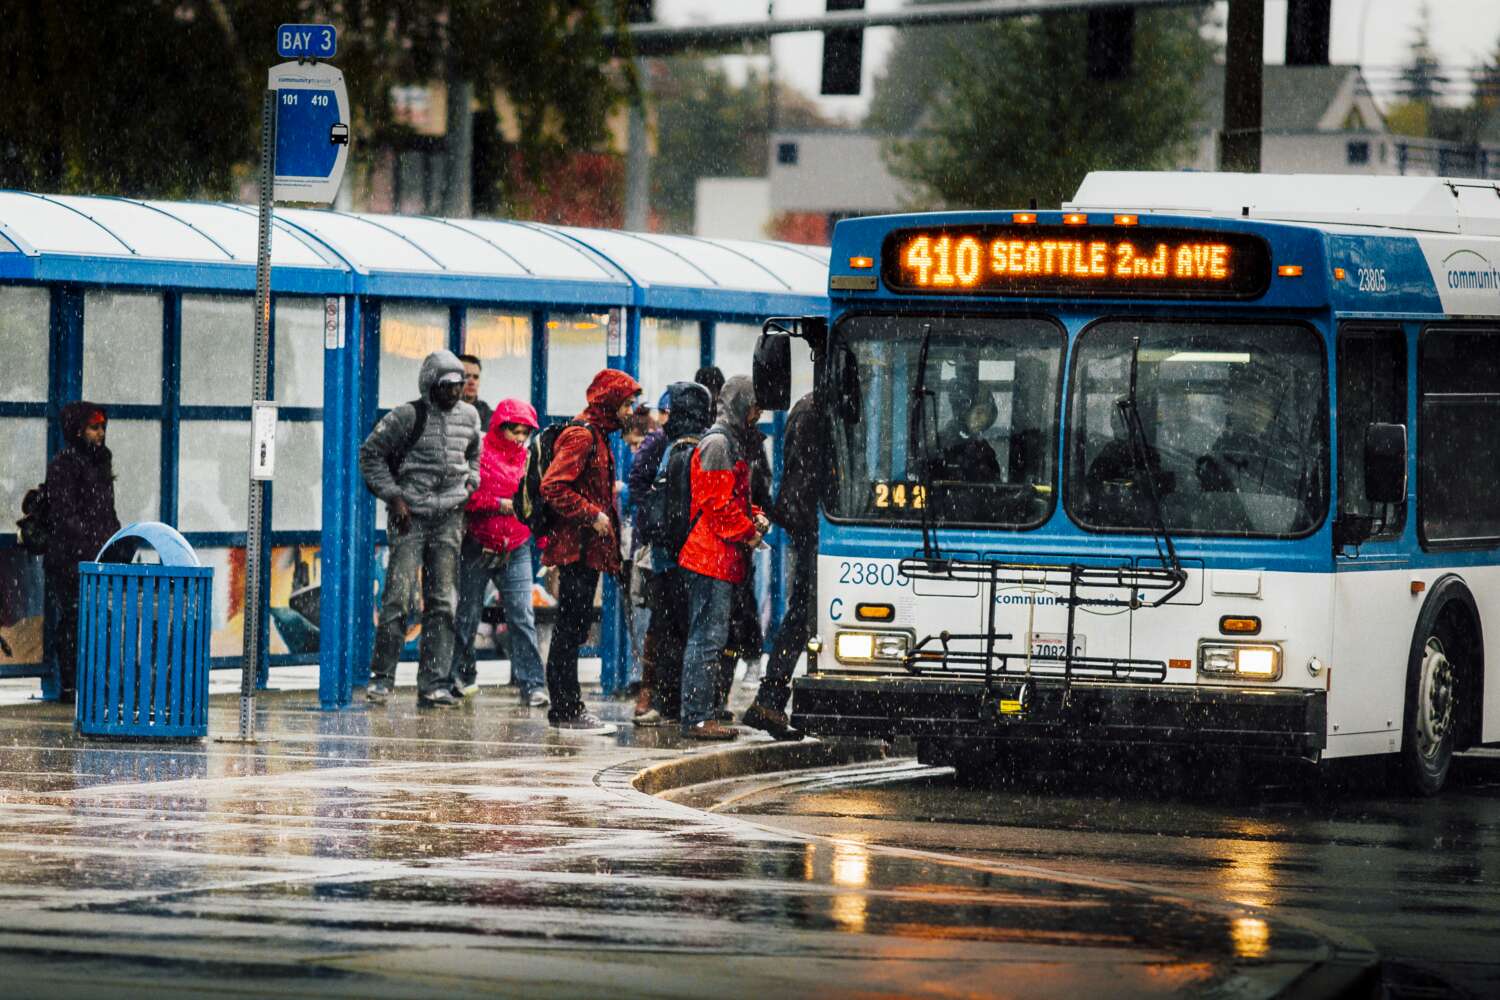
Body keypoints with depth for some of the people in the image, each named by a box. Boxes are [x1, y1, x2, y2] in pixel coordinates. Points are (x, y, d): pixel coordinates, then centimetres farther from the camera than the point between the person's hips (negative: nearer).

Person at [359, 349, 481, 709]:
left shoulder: (469, 417, 9)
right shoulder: (407, 417, -7)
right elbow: (370, 453, -3)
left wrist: (470, 483, 9)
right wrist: (393, 496, -9)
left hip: (449, 517, 5)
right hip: (410, 516, -5)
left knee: (442, 602, 2)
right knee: (398, 596, -9)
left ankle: (433, 685, 3)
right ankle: (382, 676, 1)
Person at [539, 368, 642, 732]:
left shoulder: (598, 436, 19)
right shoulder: (581, 436, -13)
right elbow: (552, 487, -21)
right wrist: (593, 515, -19)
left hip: (590, 548, 10)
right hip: (577, 548, -10)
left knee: (572, 629, 12)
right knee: (572, 628, -7)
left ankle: (565, 708, 15)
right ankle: (568, 708, -6)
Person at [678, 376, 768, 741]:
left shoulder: (733, 442, 21)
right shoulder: (718, 444, -12)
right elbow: (718, 505, -18)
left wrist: (755, 517, 10)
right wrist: (748, 533, -8)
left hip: (723, 558, 11)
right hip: (714, 558, -11)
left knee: (710, 638, 12)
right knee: (708, 638, -10)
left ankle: (704, 714, 16)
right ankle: (698, 718, -10)